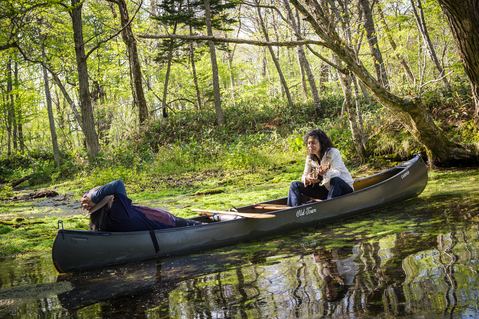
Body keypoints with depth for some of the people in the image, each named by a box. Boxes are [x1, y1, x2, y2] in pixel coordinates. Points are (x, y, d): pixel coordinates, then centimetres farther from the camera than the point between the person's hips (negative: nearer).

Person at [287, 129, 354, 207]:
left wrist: (325, 173, -51)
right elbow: (305, 175, 2)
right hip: (326, 189, 6)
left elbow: (337, 172, -28)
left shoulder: (333, 153, -15)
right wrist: (307, 179, -25)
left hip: (345, 189, -5)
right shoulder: (310, 158, 2)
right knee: (295, 185, -5)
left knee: (335, 180, -42)